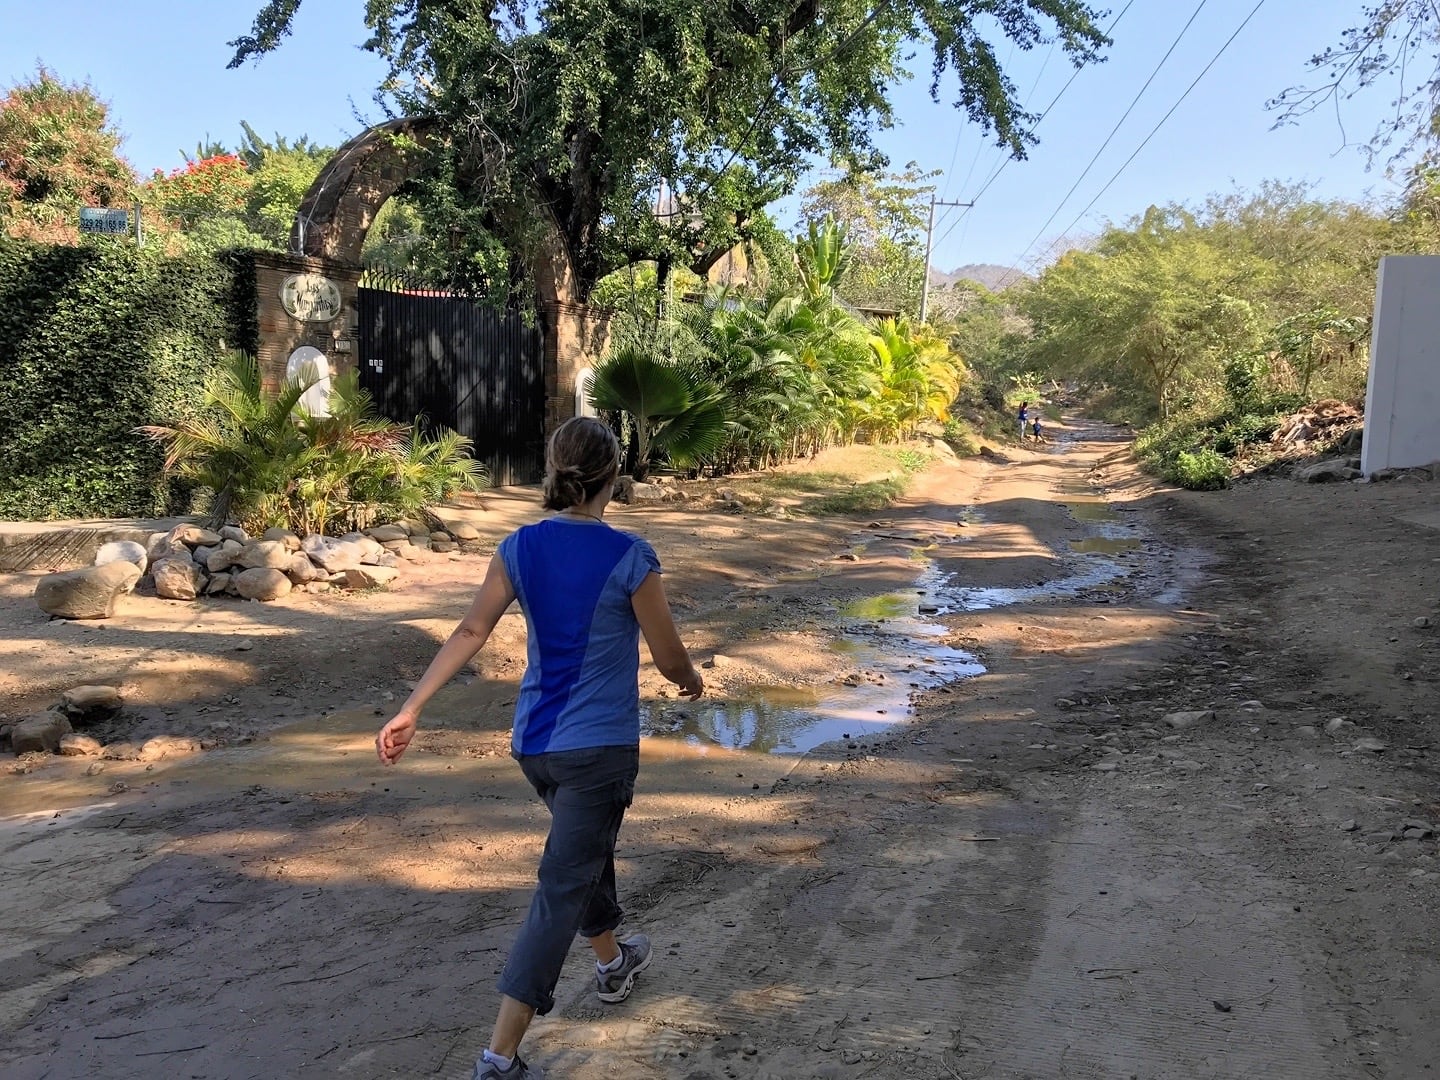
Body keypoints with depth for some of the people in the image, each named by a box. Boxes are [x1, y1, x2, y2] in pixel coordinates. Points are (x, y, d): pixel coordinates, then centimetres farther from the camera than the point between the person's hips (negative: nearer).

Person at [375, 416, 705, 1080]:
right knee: (562, 890, -1)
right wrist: (691, 680, 15)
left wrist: (412, 709, 0)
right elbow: (669, 659, -7)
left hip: (534, 743, 6)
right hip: (599, 746, -6)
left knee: (589, 852, 29)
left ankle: (612, 963, 52)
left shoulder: (520, 548, -2)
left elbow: (470, 633, -4)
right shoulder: (629, 558, -15)